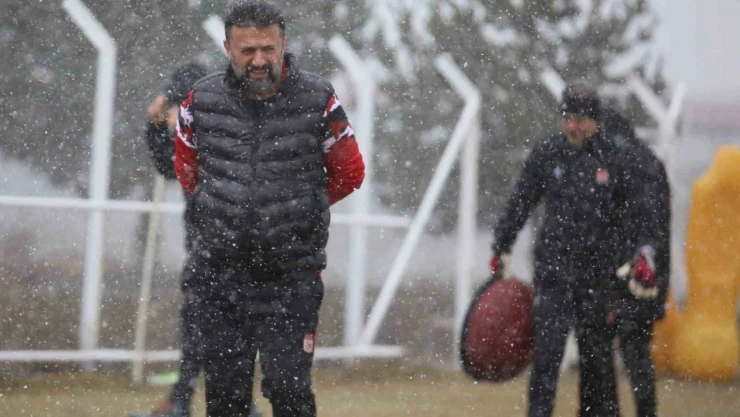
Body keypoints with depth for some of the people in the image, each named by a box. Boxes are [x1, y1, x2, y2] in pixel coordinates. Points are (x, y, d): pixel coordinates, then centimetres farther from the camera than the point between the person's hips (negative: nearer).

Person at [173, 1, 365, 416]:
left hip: (292, 276, -2)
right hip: (221, 270, 2)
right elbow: (187, 168, 17)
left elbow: (350, 174, 6)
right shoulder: (202, 101, -3)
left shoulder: (317, 100, -8)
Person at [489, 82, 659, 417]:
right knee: (548, 343, -11)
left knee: (596, 346, 8)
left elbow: (635, 212, 5)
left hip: (599, 268, 0)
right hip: (554, 263, 0)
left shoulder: (615, 159, -1)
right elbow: (519, 203, 11)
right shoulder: (546, 153, 2)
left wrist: (643, 255, -6)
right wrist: (500, 247, 11)